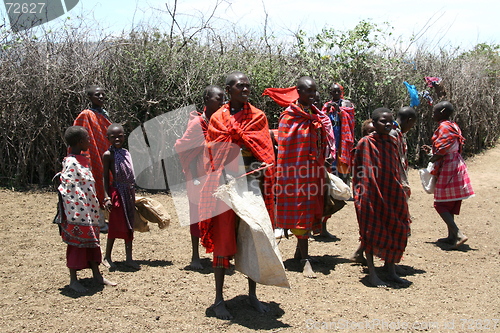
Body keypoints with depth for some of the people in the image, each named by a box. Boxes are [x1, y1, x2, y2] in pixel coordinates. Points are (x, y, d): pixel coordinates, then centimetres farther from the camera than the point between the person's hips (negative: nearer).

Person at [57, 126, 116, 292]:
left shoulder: (82, 160, 12)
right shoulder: (71, 163, -17)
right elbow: (68, 189, -21)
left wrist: (96, 207, 22)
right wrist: (75, 215, -22)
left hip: (89, 211, 9)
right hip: (78, 213, -9)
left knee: (92, 241, 15)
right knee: (77, 243, 1)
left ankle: (97, 275, 26)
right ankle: (73, 280, 13)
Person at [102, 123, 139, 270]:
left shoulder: (126, 153, 12)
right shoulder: (108, 155, -6)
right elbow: (106, 177, -9)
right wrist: (106, 197, -16)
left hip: (129, 192, 6)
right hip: (116, 191, -6)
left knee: (129, 225, 8)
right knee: (115, 225, 0)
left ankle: (129, 258, 15)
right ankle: (107, 257, 15)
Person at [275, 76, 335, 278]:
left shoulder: (317, 117, 10)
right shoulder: (289, 117, -7)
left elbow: (322, 146, 16)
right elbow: (283, 148, -8)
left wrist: (323, 168, 11)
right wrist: (284, 176, -11)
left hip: (313, 170, 6)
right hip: (295, 171, -6)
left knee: (310, 210, 12)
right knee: (299, 210, -4)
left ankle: (299, 250, 28)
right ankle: (305, 260, -2)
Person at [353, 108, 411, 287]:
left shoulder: (393, 142, 10)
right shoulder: (365, 143, -8)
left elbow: (396, 169, 17)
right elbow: (360, 172, -7)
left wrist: (399, 190, 15)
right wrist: (360, 195, -12)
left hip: (392, 194, 6)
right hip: (372, 195, -6)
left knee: (395, 231, 8)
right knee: (372, 231, 1)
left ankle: (391, 271, 20)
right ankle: (372, 273, 10)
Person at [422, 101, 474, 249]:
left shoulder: (444, 127, -15)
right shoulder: (452, 126, 14)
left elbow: (442, 151, -21)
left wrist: (432, 158, -4)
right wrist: (432, 150, 23)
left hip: (448, 169, -10)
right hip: (456, 166, 10)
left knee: (440, 205, -5)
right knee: (449, 205, 15)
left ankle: (458, 234, -13)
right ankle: (451, 236, 20)